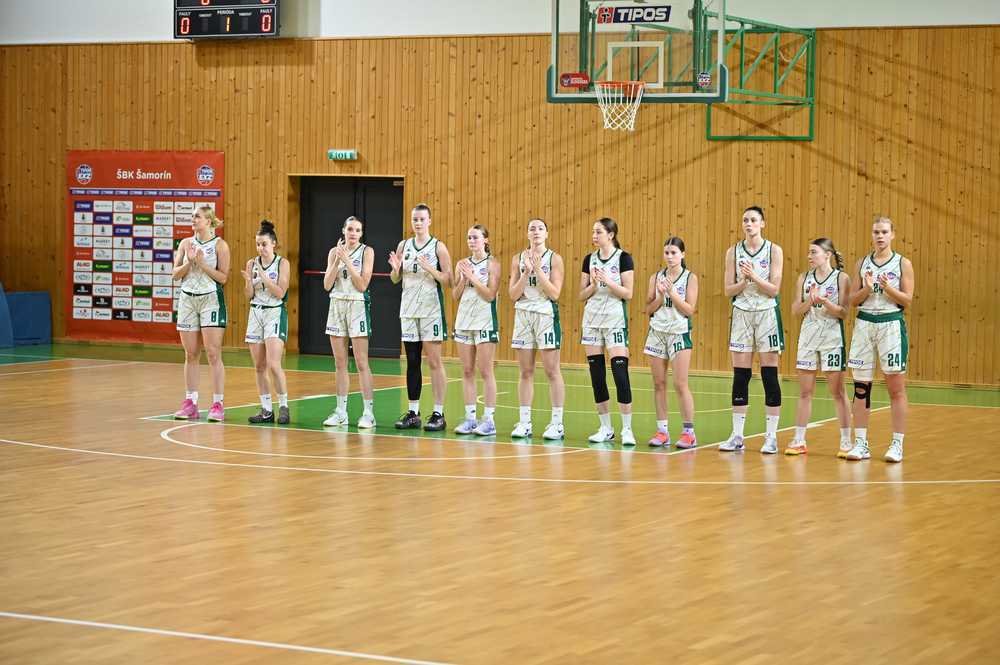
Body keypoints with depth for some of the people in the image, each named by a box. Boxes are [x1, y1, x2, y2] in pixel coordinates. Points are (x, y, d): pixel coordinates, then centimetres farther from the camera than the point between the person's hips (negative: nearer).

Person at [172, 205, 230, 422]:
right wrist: (189, 262, -12)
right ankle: (190, 404, 11)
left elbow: (223, 277, -7)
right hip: (187, 299, 4)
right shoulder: (186, 243, 9)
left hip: (211, 299, -4)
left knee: (213, 354, -7)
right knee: (191, 355, 7)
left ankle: (217, 404, -4)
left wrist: (203, 264, -16)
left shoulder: (219, 245, -3)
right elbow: (176, 274, 5)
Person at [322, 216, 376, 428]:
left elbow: (362, 285, -12)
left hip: (357, 306, -4)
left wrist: (347, 260, -15)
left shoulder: (366, 252, -3)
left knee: (361, 363, -7)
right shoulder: (334, 251, 7)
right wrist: (337, 260, -10)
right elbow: (327, 285, 0)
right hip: (337, 305, 4)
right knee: (340, 363, 7)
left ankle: (368, 413, -6)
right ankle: (340, 412, 12)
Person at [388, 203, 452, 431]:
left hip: (431, 308, -5)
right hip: (408, 308, 5)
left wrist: (430, 269, -22)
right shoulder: (404, 246, 9)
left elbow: (448, 281, -7)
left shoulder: (438, 247, -4)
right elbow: (395, 279, 14)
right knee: (412, 362, 7)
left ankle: (438, 413, 0)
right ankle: (413, 413, 12)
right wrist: (395, 268, -7)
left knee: (434, 361, -3)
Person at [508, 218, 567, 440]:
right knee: (526, 372, 6)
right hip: (523, 315, 3)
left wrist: (538, 269, -16)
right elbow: (513, 294, 1)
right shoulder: (518, 259, 7)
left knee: (552, 371, -3)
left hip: (546, 315, -3)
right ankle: (524, 422, 10)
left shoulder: (554, 259, -3)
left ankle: (557, 423, 0)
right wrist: (526, 272, -12)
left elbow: (555, 293, -11)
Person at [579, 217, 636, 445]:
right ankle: (605, 428, 13)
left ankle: (627, 429, -9)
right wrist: (594, 284, -10)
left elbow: (627, 293, -10)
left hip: (615, 320, -5)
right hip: (592, 319, 5)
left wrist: (607, 281, -21)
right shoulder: (589, 259, 9)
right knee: (596, 374, 5)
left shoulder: (623, 258, -5)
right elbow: (582, 295, 9)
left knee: (620, 373, -12)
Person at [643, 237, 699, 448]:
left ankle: (689, 432, -2)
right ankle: (662, 431, 8)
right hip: (657, 332, 4)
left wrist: (672, 293, -16)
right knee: (658, 383, 3)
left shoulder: (690, 278, -1)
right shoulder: (656, 277, 8)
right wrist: (661, 295, -11)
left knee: (680, 384, -8)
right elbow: (649, 309, 5)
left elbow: (689, 309, -7)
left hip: (679, 333, -4)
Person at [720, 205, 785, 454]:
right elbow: (729, 290, 1)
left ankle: (771, 436, 2)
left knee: (770, 375, -2)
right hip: (742, 314, 2)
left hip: (767, 314, -2)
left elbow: (774, 289, -8)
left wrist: (754, 277, -21)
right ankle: (737, 435, 6)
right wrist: (744, 280, -17)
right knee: (740, 375, 2)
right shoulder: (733, 252, 4)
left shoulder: (774, 250, -3)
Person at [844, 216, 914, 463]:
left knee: (896, 388, -2)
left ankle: (897, 444, 3)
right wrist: (867, 288, -12)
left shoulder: (903, 264, 1)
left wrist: (888, 287, -18)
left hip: (891, 324, -3)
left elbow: (907, 299, -4)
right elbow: (853, 299, 6)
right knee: (861, 386, 3)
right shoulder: (862, 264, 9)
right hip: (864, 324, 3)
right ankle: (860, 443, 8)